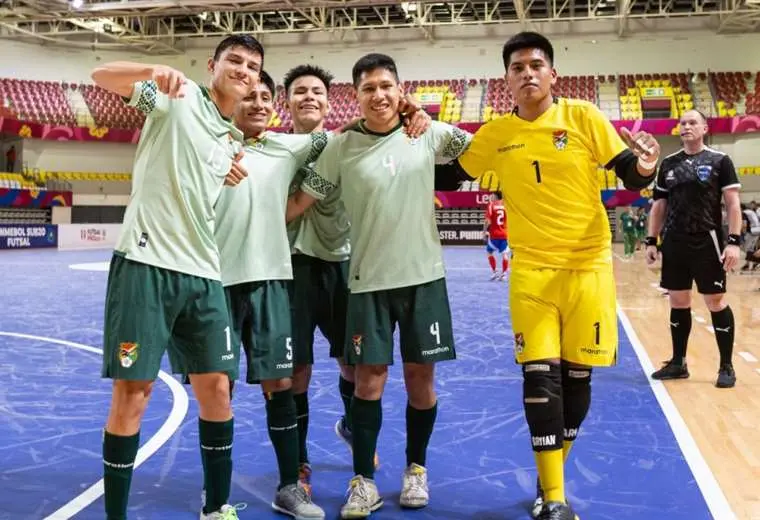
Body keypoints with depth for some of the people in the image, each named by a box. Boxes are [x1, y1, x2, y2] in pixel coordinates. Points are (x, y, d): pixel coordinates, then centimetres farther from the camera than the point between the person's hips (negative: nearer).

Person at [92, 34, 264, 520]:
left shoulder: (237, 141, 18)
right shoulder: (180, 97, 1)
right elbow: (101, 75, -10)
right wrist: (156, 70, -28)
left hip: (204, 274, 6)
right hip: (146, 263, -6)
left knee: (217, 390, 7)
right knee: (133, 392, -2)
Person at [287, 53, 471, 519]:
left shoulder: (429, 135, 0)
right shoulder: (342, 148, -3)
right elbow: (300, 201, 0)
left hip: (424, 276, 1)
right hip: (369, 281, -1)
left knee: (420, 377, 9)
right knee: (369, 379, 2)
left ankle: (416, 469, 29)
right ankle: (364, 480, 17)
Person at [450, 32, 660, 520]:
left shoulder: (583, 116, -4)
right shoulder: (495, 134, 1)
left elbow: (629, 175, -1)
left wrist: (646, 168, -24)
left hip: (588, 265, 0)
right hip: (531, 269, 0)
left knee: (577, 376, 7)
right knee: (540, 376, -7)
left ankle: (550, 475, 30)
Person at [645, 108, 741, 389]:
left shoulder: (720, 161, -2)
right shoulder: (668, 163, 10)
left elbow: (733, 204, -5)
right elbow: (659, 205, 14)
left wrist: (734, 241, -14)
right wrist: (651, 241, 8)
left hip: (707, 243, -4)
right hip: (674, 243, 4)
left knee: (716, 303, 0)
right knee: (678, 303, 10)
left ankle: (726, 366, 11)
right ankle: (678, 363, 20)